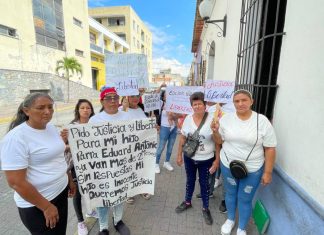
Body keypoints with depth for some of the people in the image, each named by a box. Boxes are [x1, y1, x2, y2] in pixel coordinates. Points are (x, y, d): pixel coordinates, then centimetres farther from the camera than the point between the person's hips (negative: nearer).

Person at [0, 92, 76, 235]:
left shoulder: (51, 127, 0)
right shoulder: (16, 138, -22)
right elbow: (15, 182, -22)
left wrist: (70, 180, 16)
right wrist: (46, 206, -17)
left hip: (61, 192, 7)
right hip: (37, 205, -7)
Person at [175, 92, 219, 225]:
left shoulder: (212, 120, -16)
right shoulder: (188, 119, -6)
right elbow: (182, 138, 2)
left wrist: (217, 160, -11)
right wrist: (179, 155, 4)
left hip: (206, 160, -2)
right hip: (189, 157, 3)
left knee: (204, 183, 14)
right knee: (190, 180, 21)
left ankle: (205, 208, 38)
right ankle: (187, 202, 45)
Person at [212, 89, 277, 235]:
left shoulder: (262, 121, -13)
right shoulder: (226, 118, -6)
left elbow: (270, 148, -8)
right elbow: (220, 141, 2)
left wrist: (268, 172, -7)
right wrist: (215, 131, -18)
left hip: (252, 169, -2)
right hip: (228, 165, 2)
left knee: (245, 200, 13)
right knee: (230, 194, 22)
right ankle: (230, 220, 50)